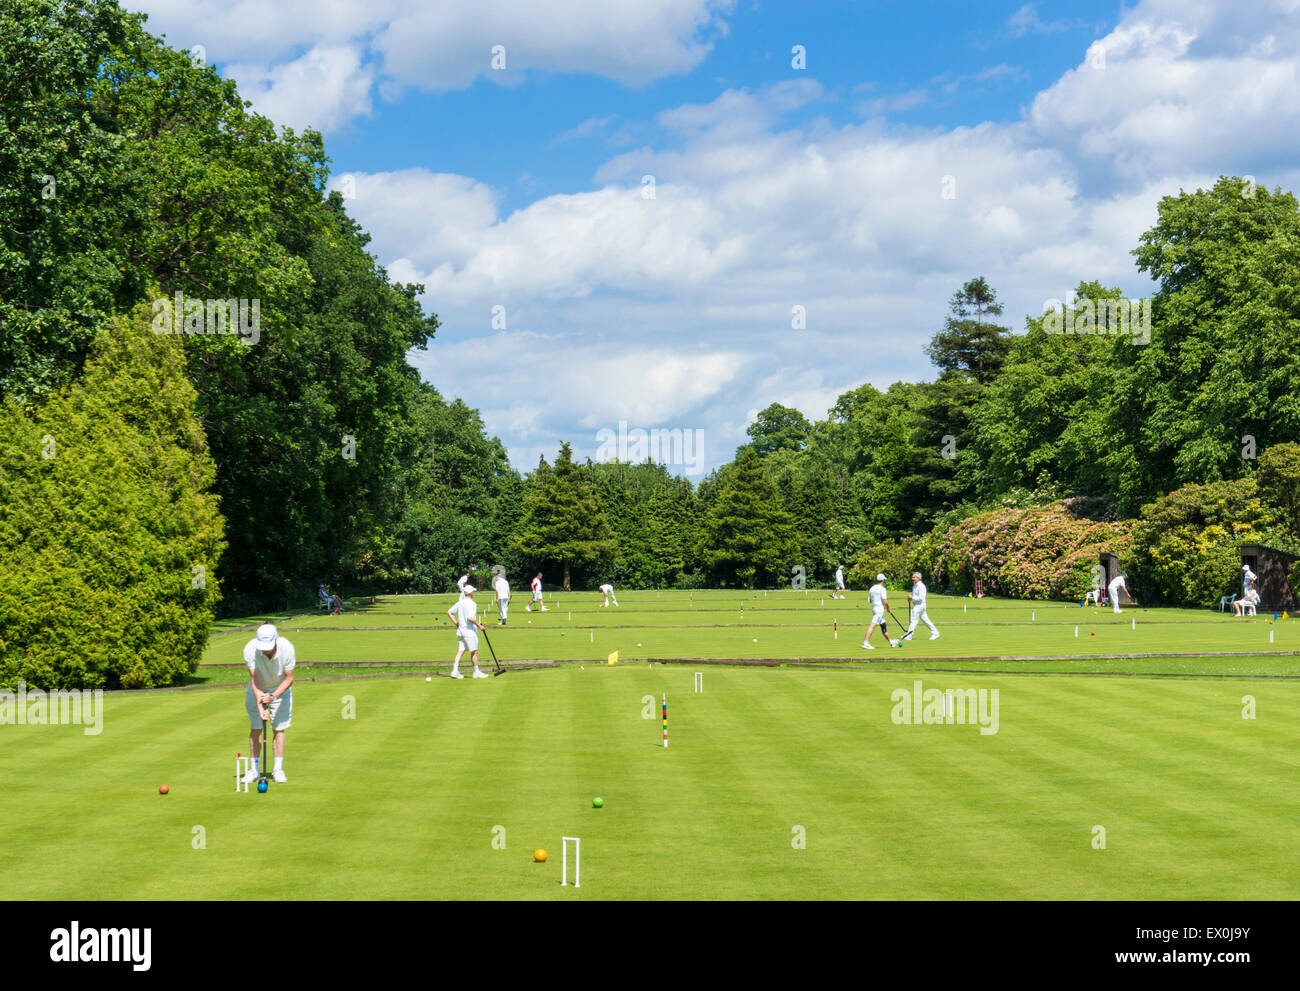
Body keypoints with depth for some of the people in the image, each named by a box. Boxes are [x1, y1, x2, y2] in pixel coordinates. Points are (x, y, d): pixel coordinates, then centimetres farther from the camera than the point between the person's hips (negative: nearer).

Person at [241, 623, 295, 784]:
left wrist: (273, 696, -32)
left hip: (280, 690, 0)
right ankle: (255, 770, 6)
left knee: (279, 729, -1)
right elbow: (255, 680, -25)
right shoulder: (250, 649, -30)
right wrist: (260, 706, -32)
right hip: (257, 691, 0)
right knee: (255, 729, -1)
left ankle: (278, 769, 6)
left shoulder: (287, 648, -30)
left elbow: (289, 679, -20)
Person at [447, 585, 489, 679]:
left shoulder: (460, 603, 9)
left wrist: (456, 623, 16)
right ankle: (476, 672, 11)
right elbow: (470, 618, -26)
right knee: (474, 652, 4)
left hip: (460, 631, 7)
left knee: (460, 651, 5)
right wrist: (479, 625, -16)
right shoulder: (472, 604, -15)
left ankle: (455, 671, -5)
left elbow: (449, 612, 14)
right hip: (470, 632, -7)